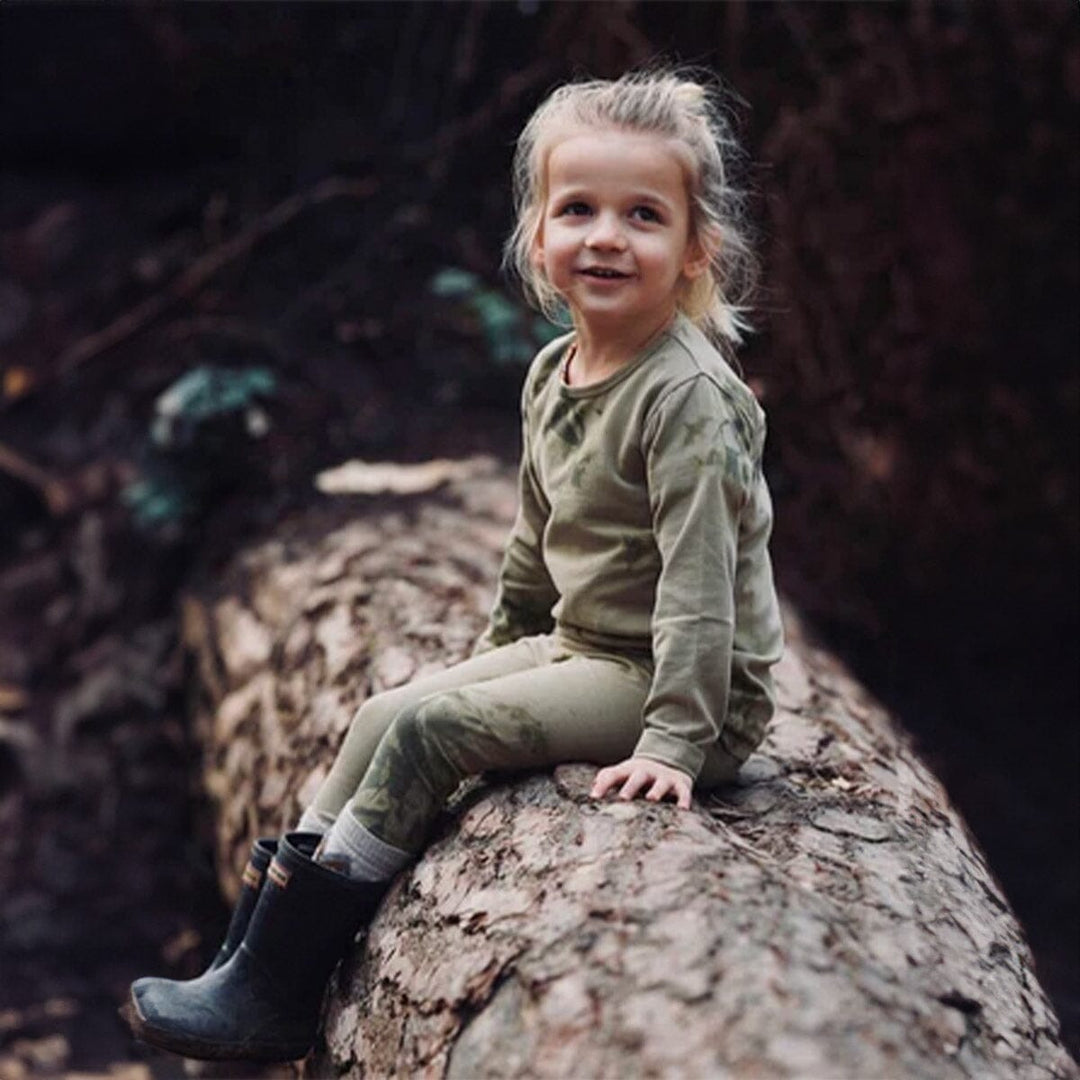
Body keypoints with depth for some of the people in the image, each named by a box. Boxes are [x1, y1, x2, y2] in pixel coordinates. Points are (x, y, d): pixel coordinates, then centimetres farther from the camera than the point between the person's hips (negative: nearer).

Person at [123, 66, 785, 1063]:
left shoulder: (686, 396, -20)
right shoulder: (552, 378, 7)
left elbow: (699, 582, -24)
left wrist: (674, 740, -28)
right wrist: (498, 652, 24)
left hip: (679, 683, -9)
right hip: (581, 646, 9)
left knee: (433, 730, -18)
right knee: (387, 712, 2)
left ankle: (272, 998, -8)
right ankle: (258, 944, 7)